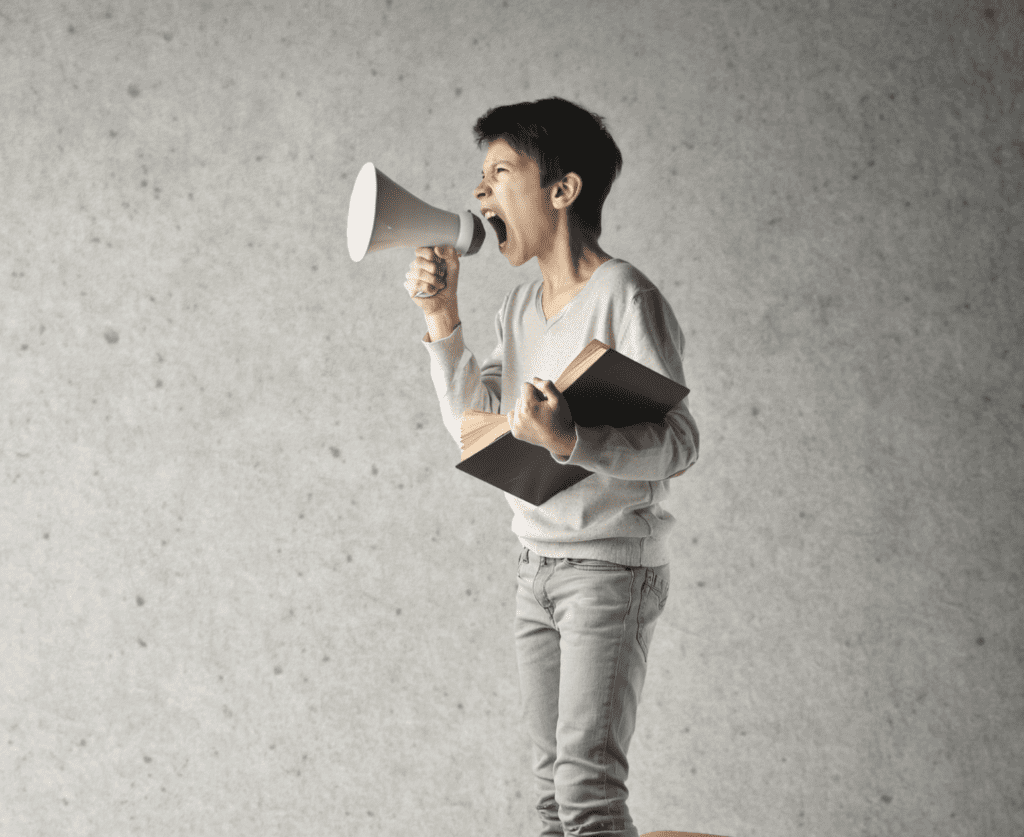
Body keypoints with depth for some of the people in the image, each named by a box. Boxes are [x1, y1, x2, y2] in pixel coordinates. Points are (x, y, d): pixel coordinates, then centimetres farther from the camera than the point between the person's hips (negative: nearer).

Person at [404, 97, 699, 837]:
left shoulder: (625, 298, -14)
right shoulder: (520, 307, 12)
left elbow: (678, 444, -19)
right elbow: (473, 421, 11)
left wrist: (569, 440, -35)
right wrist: (443, 321, 0)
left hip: (612, 569, -8)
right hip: (539, 567, 8)